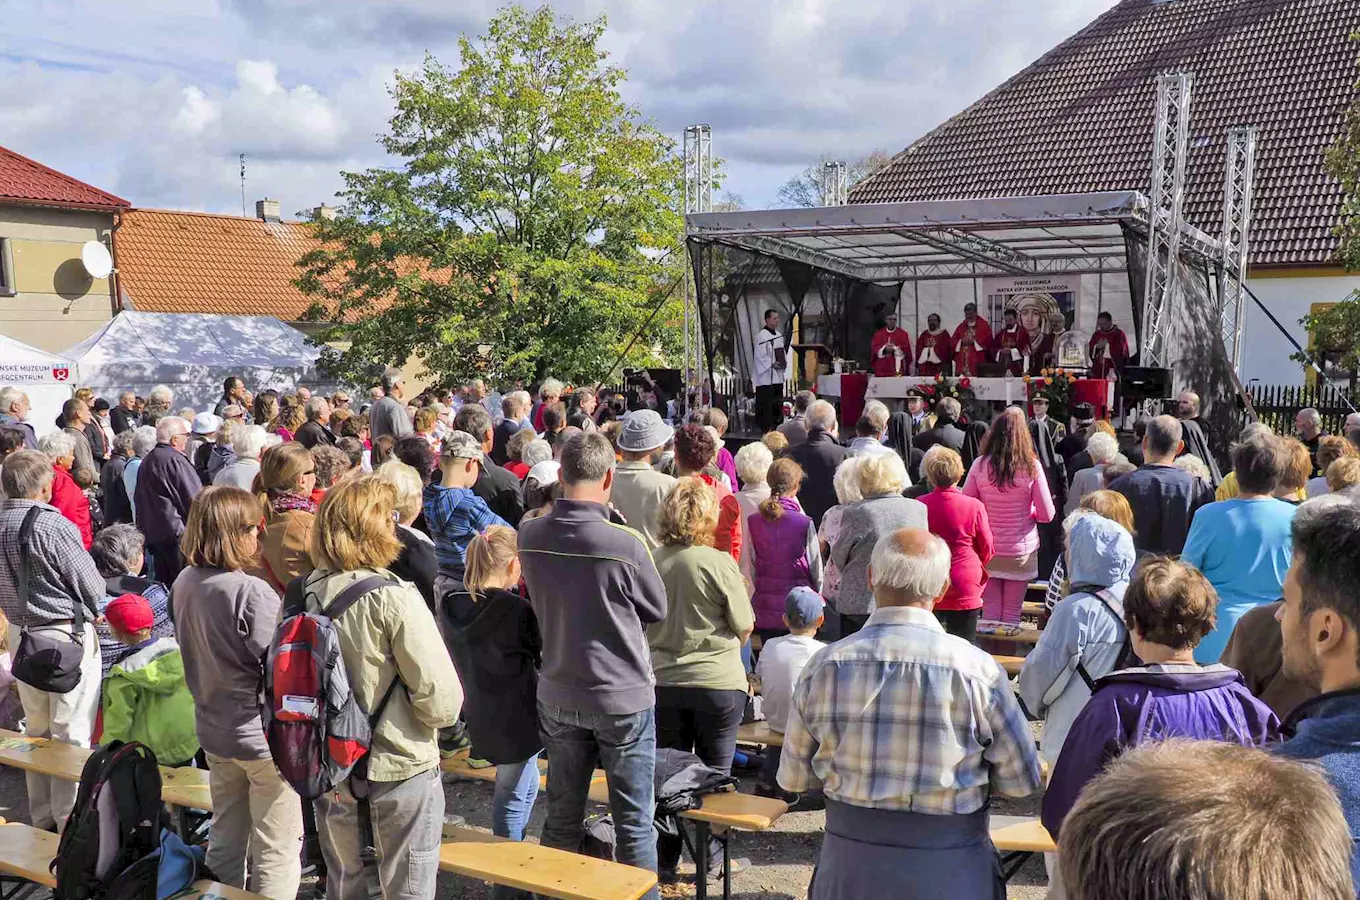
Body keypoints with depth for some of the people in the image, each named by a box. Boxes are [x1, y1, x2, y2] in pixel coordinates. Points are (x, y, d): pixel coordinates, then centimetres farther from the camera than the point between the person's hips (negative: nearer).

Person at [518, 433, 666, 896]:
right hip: (624, 697, -4)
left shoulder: (530, 535, -8)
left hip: (558, 696, 4)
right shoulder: (626, 544, -22)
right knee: (634, 824, 10)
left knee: (561, 818, 18)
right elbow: (657, 610, -5)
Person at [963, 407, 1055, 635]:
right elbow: (1047, 514, -7)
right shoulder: (1031, 467, -11)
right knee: (1013, 608, 11)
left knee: (990, 606, 9)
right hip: (1021, 550, -1)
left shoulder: (980, 465, -9)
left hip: (988, 549, 1)